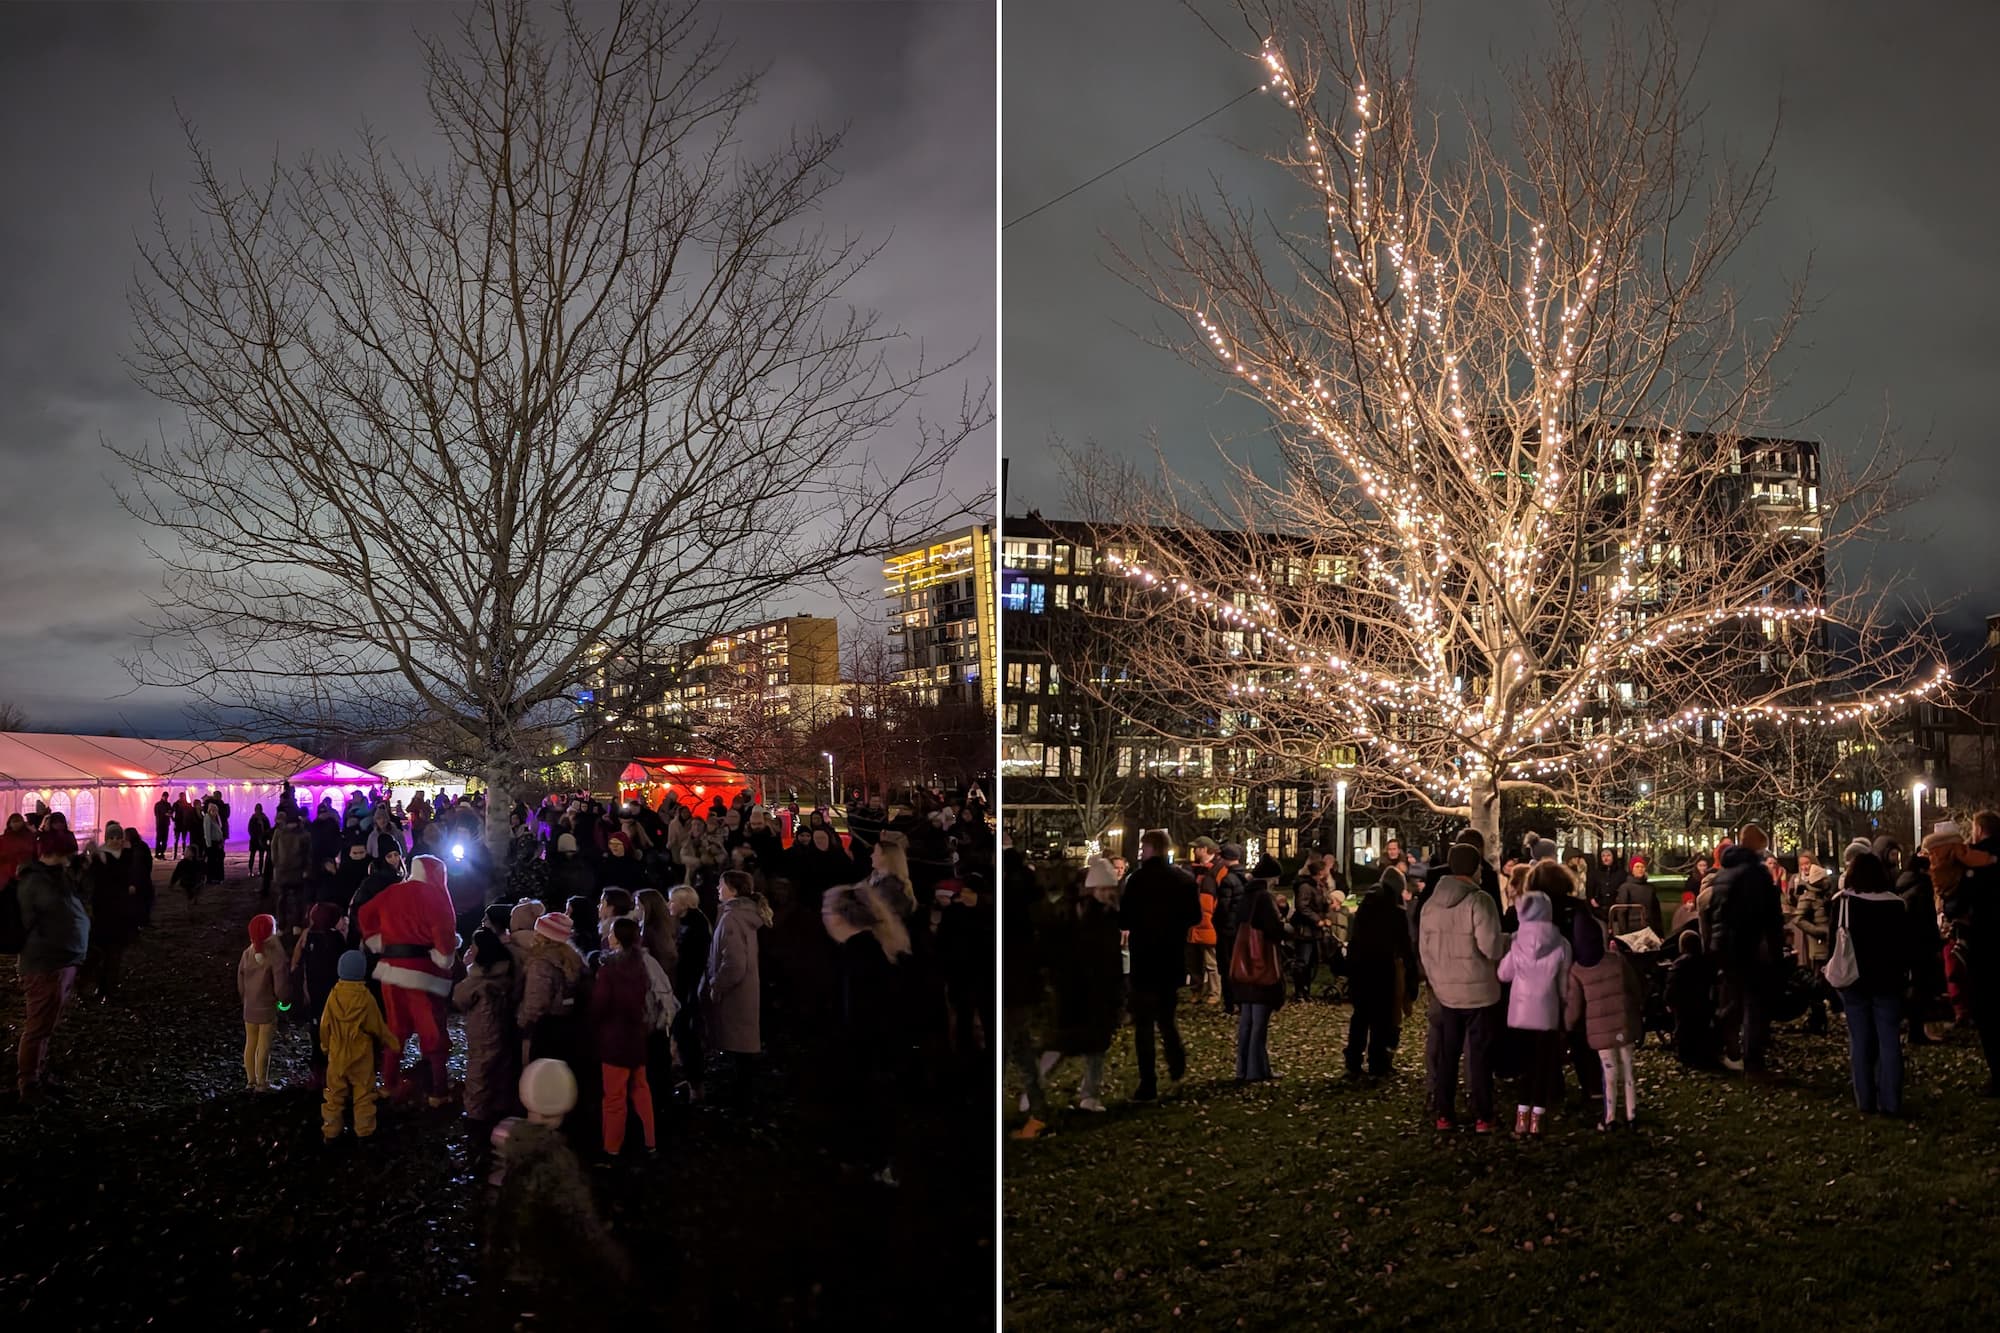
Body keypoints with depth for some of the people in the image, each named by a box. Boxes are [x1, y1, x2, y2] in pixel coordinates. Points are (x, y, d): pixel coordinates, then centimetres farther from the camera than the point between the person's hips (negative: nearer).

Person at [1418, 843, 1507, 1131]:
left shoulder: (1430, 904, 5)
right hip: (1479, 991, -5)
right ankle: (1482, 1116, 7)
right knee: (1479, 1054, 3)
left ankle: (1442, 1113, 17)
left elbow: (1424, 949, 10)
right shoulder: (1480, 901, -16)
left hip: (1445, 992, 5)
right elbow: (1491, 946, -21)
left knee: (1445, 1053, 12)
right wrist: (1507, 941, 0)